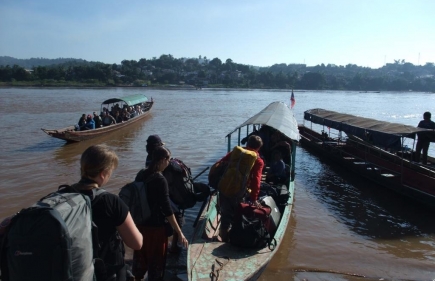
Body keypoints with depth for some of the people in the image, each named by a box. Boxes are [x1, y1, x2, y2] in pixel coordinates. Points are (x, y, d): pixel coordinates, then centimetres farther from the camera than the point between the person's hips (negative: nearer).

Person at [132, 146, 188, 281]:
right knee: (156, 260, 11)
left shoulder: (142, 175, 1)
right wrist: (180, 233, -21)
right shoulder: (160, 180, -21)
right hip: (155, 226, -7)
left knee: (140, 255, 23)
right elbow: (167, 210, -24)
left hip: (140, 223, 7)